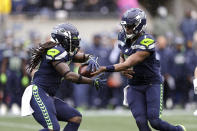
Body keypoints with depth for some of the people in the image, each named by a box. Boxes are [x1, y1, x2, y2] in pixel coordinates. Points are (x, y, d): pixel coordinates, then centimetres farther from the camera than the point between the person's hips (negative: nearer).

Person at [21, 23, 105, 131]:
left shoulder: (65, 52, 16)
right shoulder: (56, 51, -14)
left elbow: (84, 57, 25)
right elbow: (68, 75, -22)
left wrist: (91, 60, -1)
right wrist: (92, 81, -17)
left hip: (48, 97, 10)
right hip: (38, 94, -10)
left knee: (76, 118, 6)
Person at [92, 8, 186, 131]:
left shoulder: (146, 42, -23)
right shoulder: (124, 37, 1)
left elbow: (129, 64, -28)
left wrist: (105, 69, -33)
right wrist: (123, 70, -5)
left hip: (152, 84, -6)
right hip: (135, 86, 6)